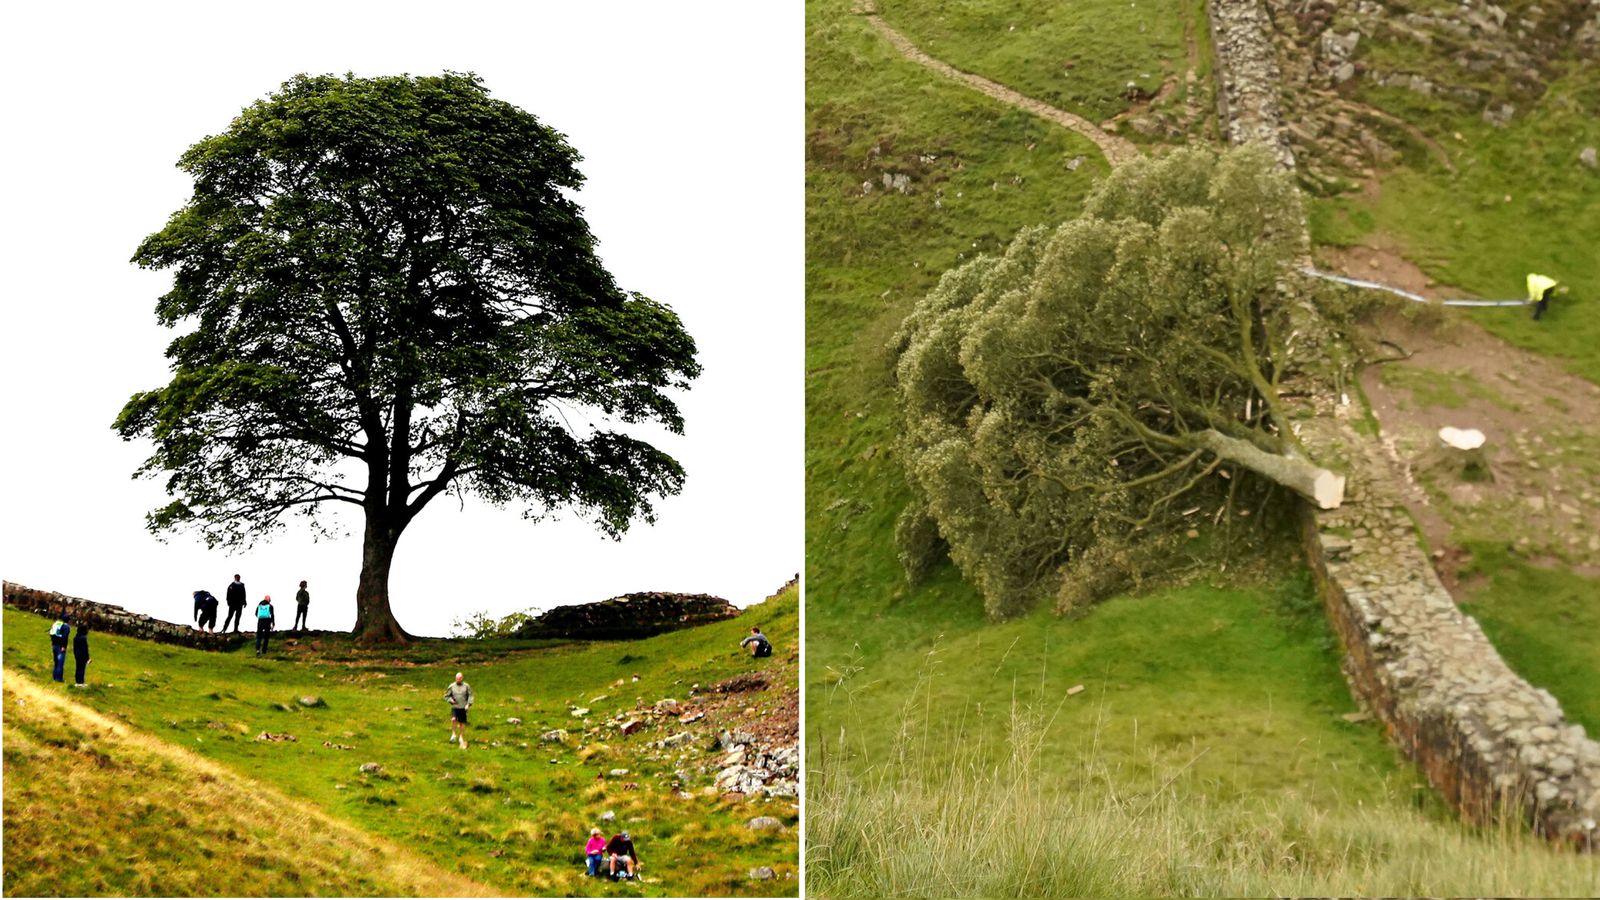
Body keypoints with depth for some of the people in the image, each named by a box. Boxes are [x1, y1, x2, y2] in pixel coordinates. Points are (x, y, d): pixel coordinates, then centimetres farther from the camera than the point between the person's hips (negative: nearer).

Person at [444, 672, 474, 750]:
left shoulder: (466, 686, 1)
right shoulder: (451, 686, 1)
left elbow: (470, 696, 5)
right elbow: (446, 696, 10)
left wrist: (468, 704, -7)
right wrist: (451, 700, -8)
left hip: (463, 708, 1)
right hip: (454, 707, -1)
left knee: (462, 723, 8)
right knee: (453, 719, -25)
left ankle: (461, 737, 26)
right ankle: (454, 735, -10)